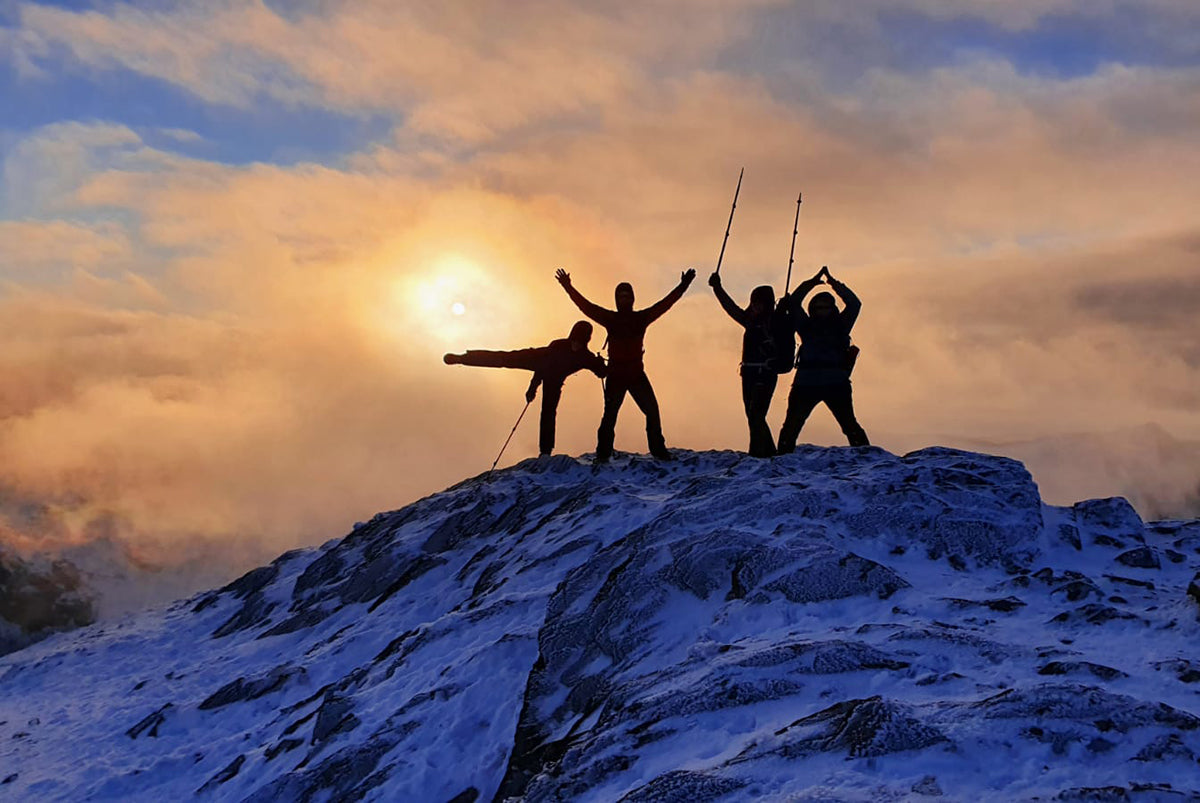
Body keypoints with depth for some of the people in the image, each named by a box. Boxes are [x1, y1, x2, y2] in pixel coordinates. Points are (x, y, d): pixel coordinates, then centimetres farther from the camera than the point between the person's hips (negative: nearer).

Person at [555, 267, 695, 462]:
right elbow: (585, 305, 0)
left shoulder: (641, 317, 6)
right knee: (610, 415, 0)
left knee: (652, 412, -3)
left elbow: (665, 304, 6)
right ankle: (603, 454, 7)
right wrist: (568, 287, -4)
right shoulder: (610, 318, 3)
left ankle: (659, 450, 8)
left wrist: (683, 286, 3)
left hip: (637, 375, 1)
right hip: (615, 375, -1)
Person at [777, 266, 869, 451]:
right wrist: (812, 283, 7)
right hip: (805, 384, 2)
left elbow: (854, 304, 6)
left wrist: (834, 284, 4)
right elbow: (793, 304, 10)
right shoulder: (806, 326, 14)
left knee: (850, 425, -6)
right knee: (791, 425, 2)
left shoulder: (840, 326, 12)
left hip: (836, 385, -1)